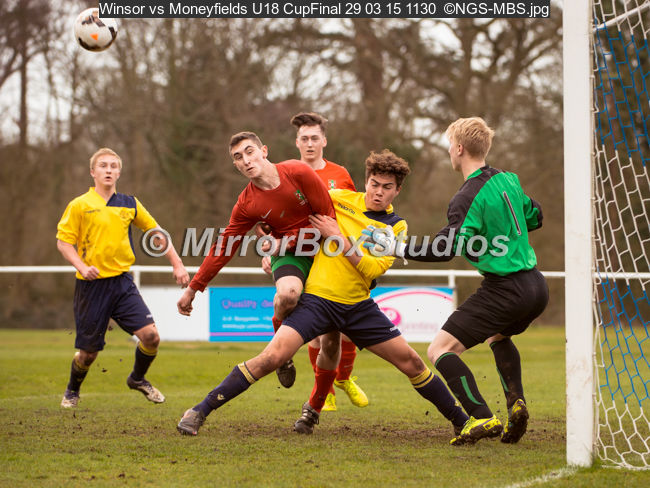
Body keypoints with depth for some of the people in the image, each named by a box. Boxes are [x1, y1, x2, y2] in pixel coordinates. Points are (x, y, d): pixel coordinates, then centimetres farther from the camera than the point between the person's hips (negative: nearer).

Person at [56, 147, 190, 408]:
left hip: (122, 281, 3)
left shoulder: (129, 204, 7)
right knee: (89, 351, 2)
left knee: (150, 335, -12)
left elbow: (156, 232, 16)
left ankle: (138, 379, 18)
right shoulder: (79, 206, -4)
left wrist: (177, 264, 11)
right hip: (92, 286, -3)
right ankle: (72, 391, 33)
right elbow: (63, 241, -3)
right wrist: (82, 267, -19)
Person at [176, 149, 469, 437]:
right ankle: (199, 412, -16)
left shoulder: (396, 226, 4)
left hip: (359, 306, 3)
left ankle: (461, 421, 20)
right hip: (317, 298, -2)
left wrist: (338, 236, -15)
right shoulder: (341, 199, 1)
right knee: (272, 357, -19)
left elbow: (372, 269, -10)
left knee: (411, 362, 2)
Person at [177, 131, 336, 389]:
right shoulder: (247, 204, -10)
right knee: (288, 292, -36)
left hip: (323, 252, 1)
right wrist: (192, 289, -2)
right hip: (288, 255, -1)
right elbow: (223, 249, -3)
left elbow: (329, 214, -7)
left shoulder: (297, 172, -14)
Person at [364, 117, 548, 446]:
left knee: (440, 349, -5)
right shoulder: (508, 180, 10)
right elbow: (534, 217, 24)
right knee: (498, 336, 36)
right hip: (536, 286, 8)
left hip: (505, 290, -8)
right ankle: (516, 403, 14)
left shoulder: (467, 199, -14)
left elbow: (446, 249, -20)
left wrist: (396, 248, -13)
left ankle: (482, 418, -19)